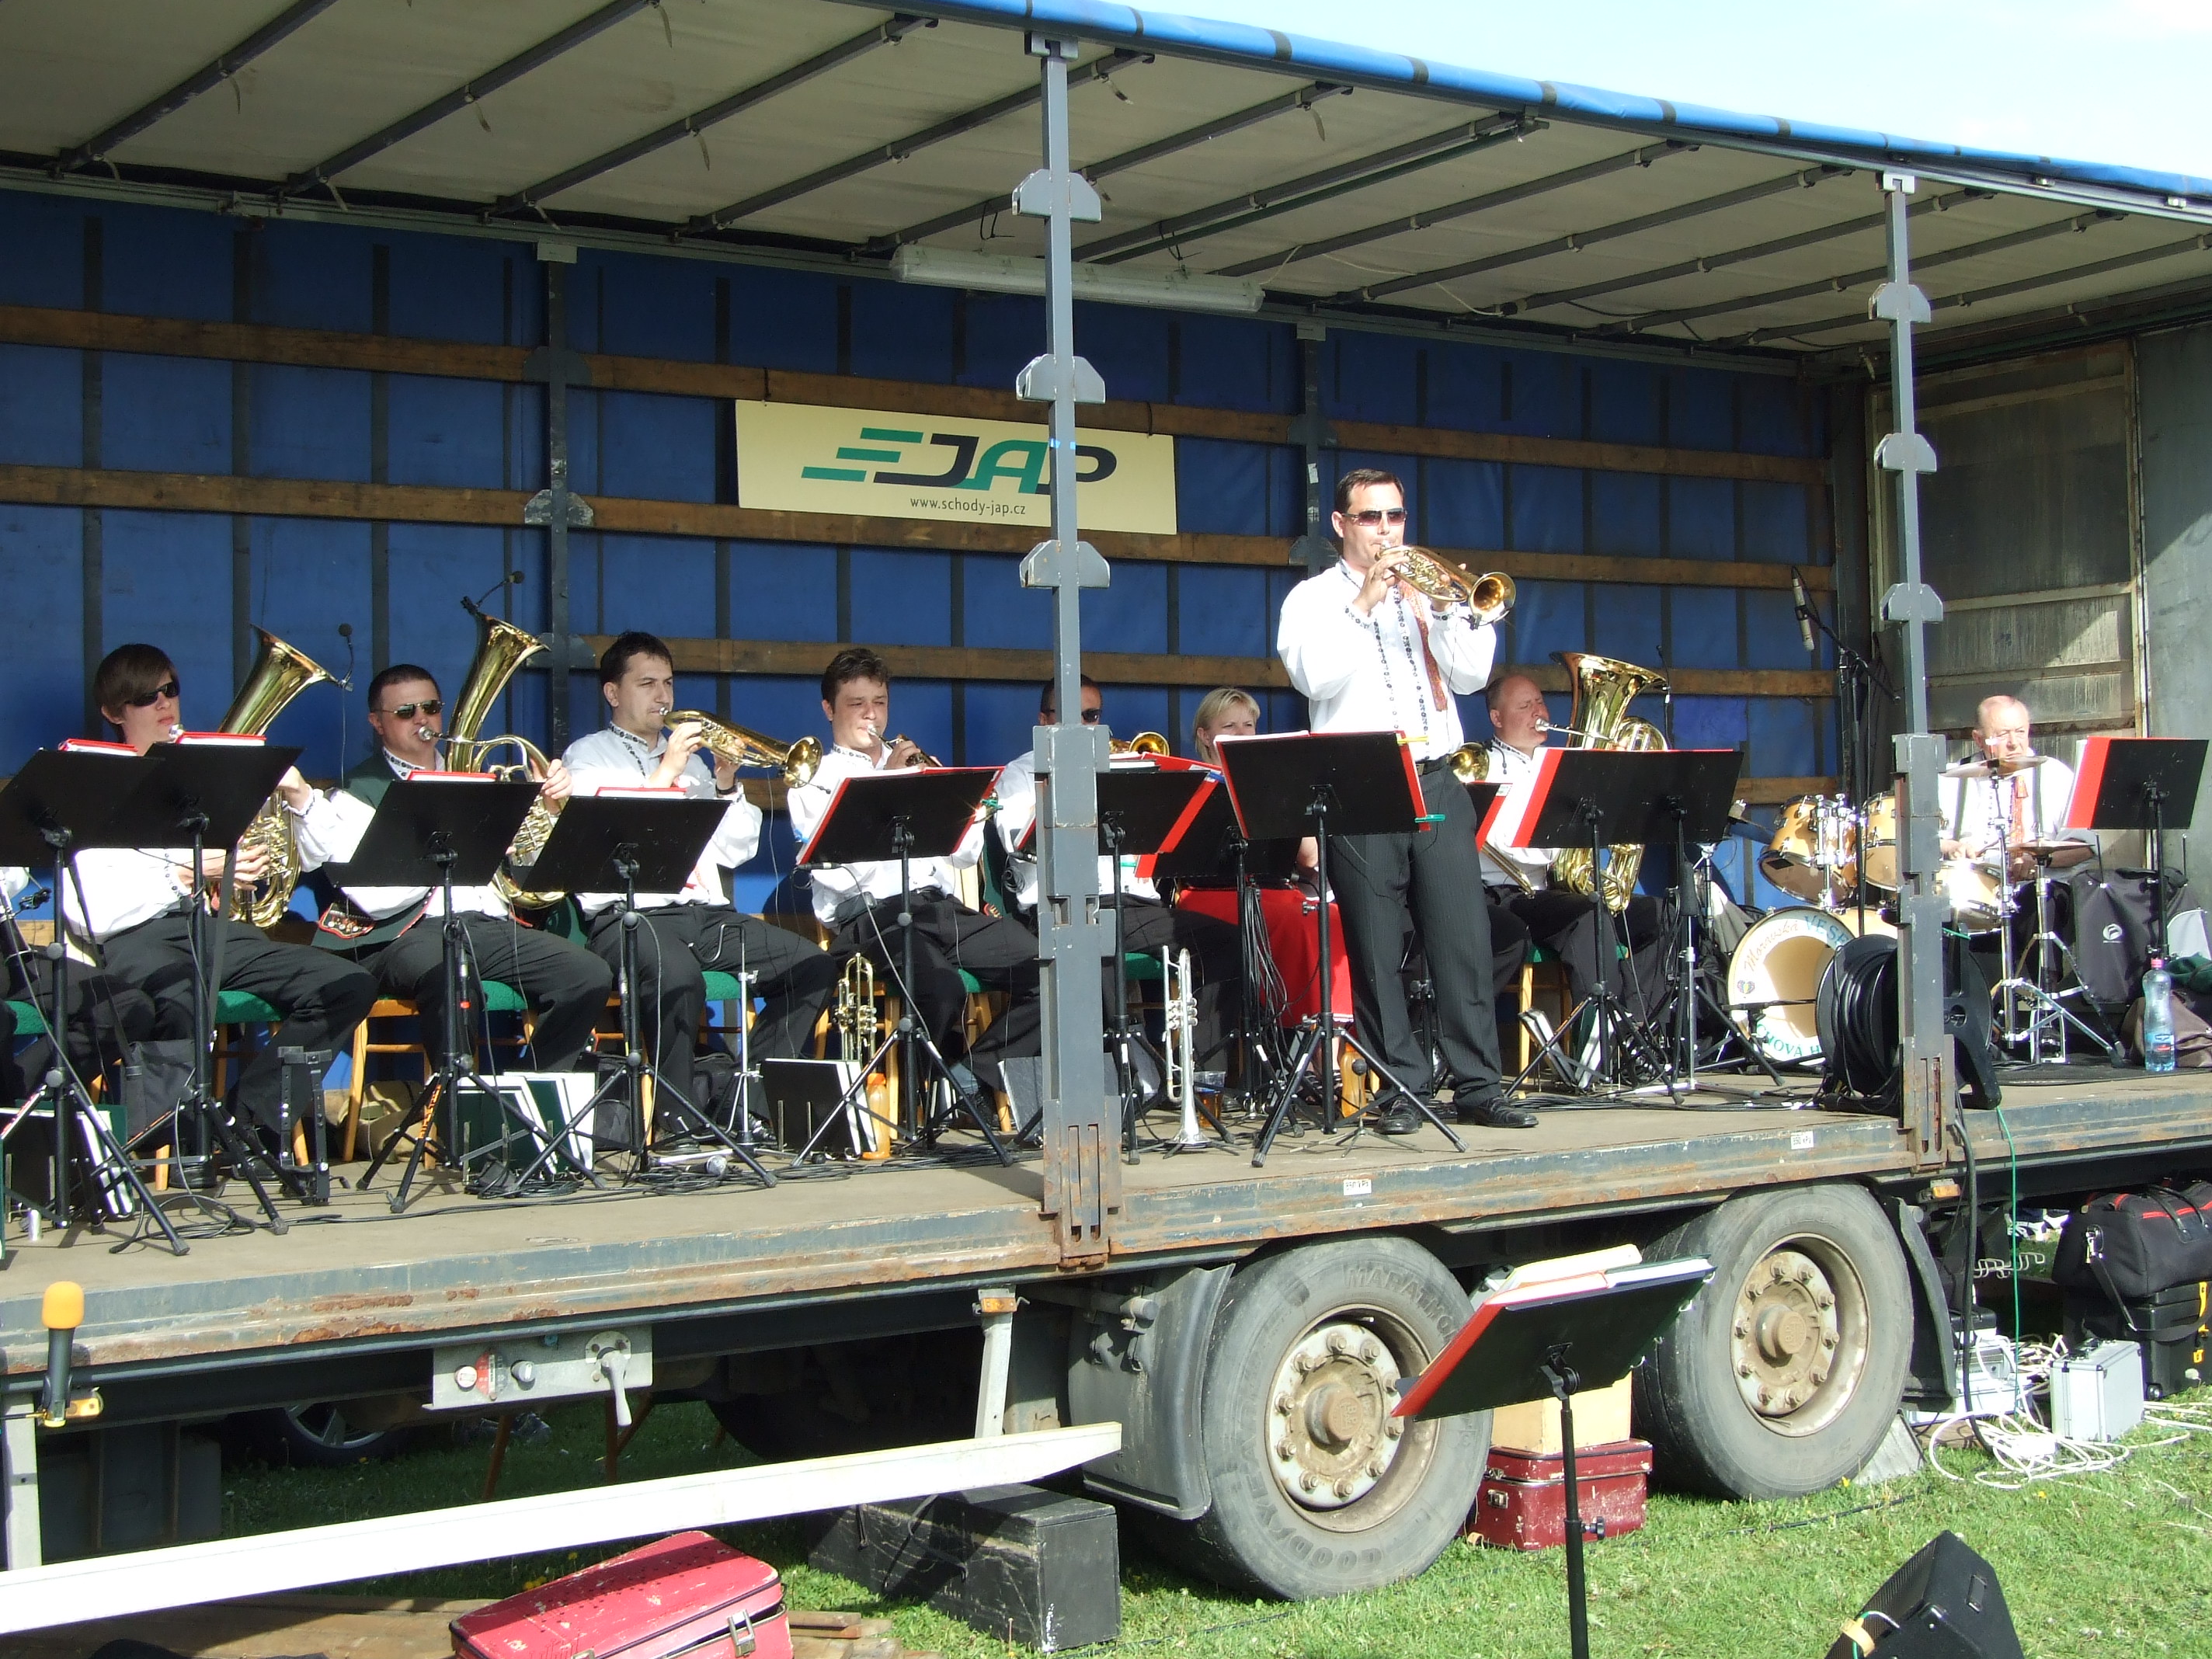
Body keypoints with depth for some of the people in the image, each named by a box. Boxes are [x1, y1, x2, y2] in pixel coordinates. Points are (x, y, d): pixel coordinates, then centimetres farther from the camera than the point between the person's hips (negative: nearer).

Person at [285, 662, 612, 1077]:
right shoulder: (357, 794, 8)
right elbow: (374, 897, -8)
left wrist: (551, 802, 4)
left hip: (491, 923, 5)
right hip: (410, 934, -5)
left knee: (590, 977, -18)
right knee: (448, 981, -38)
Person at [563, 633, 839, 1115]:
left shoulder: (695, 756, 26)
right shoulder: (589, 755, 11)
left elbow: (734, 852, 19)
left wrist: (727, 785, 4)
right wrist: (665, 772, -9)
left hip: (708, 912, 6)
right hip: (630, 913, -6)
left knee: (815, 967, -14)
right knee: (678, 976, -38)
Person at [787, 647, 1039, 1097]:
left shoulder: (915, 765, 28)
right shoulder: (815, 782, 11)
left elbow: (964, 854, 22)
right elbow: (836, 868, -7)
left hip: (942, 906, 5)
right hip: (871, 914, -5)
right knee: (942, 990, -36)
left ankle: (977, 1072, -4)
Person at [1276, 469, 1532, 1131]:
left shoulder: (1428, 592, 18)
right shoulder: (1313, 599, 7)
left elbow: (1471, 674, 6)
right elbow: (1315, 677, -11)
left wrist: (1434, 606, -6)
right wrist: (1364, 602, -12)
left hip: (1437, 783, 3)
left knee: (1464, 936, -2)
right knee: (1377, 947, -3)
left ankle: (1476, 1084, 2)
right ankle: (1403, 1086, 3)